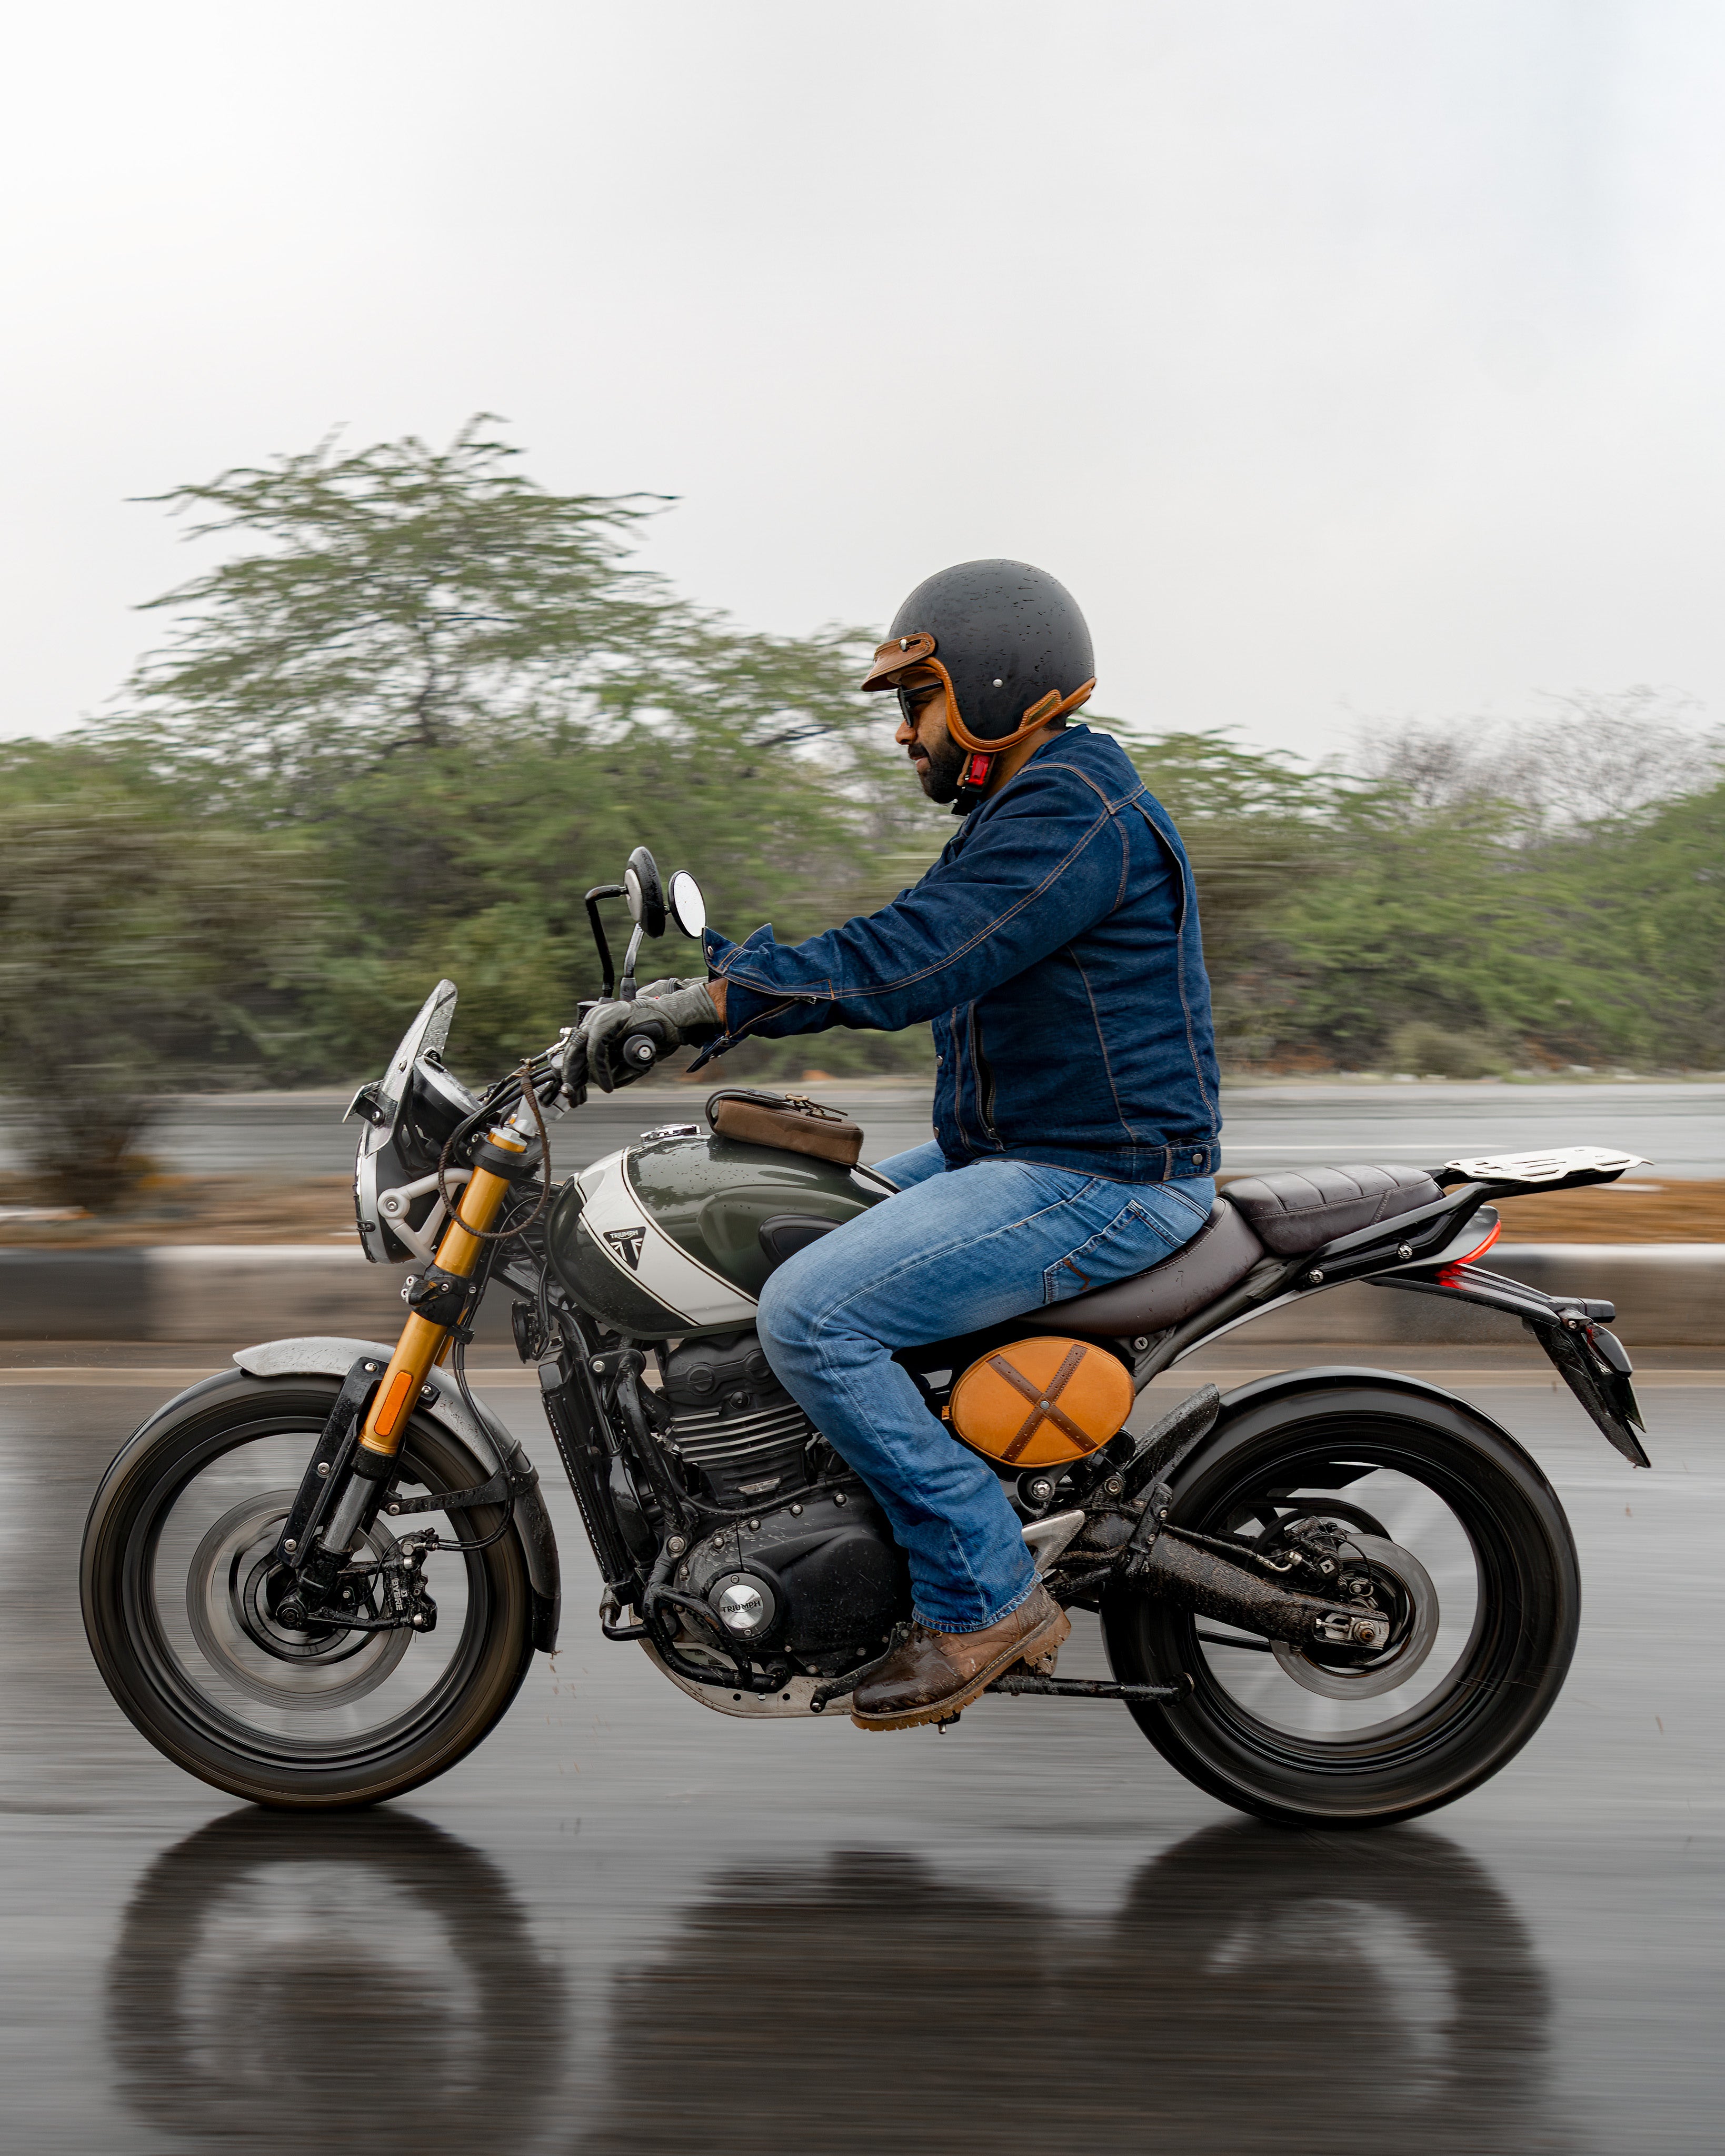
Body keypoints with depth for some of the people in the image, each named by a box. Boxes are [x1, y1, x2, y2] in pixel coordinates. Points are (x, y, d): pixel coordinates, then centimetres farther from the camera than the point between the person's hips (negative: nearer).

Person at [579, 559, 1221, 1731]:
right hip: (1021, 1154, 11)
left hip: (1100, 1183, -11)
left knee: (810, 1314, -21)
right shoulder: (1027, 809, 17)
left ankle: (985, 1596, -12)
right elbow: (894, 953, 18)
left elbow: (904, 962, -28)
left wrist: (714, 996, -24)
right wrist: (703, 996, 10)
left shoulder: (1076, 813, -18)